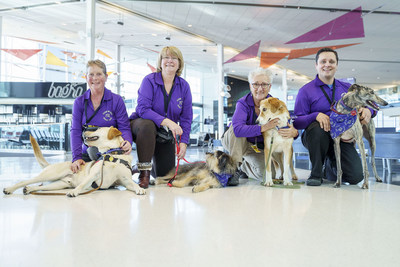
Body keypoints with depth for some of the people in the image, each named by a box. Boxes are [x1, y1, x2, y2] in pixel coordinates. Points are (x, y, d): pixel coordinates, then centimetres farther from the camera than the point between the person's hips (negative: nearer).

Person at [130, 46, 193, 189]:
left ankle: (151, 165, 37)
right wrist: (166, 121, -37)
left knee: (165, 174, -1)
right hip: (141, 125, -3)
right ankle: (144, 171, -25)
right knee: (147, 125, -40)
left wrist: (183, 142, -12)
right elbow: (143, 109, -24)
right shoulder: (149, 80, -12)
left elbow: (186, 118, -1)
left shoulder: (184, 86, -2)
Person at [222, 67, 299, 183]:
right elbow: (237, 129, -42)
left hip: (259, 147, 3)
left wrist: (294, 132, -40)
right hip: (234, 142, -3)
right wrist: (263, 128, -49)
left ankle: (244, 167, 15)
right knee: (236, 126, -33)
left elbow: (289, 127, -15)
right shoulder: (243, 103, -24)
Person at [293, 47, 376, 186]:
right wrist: (316, 116, -27)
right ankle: (316, 173, -16)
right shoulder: (306, 91, -2)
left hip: (341, 138, 3)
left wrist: (368, 110, -8)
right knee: (317, 127, -38)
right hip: (315, 137, -3)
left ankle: (330, 166, 21)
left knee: (356, 176, -14)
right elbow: (297, 122, -8)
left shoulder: (347, 88, 11)